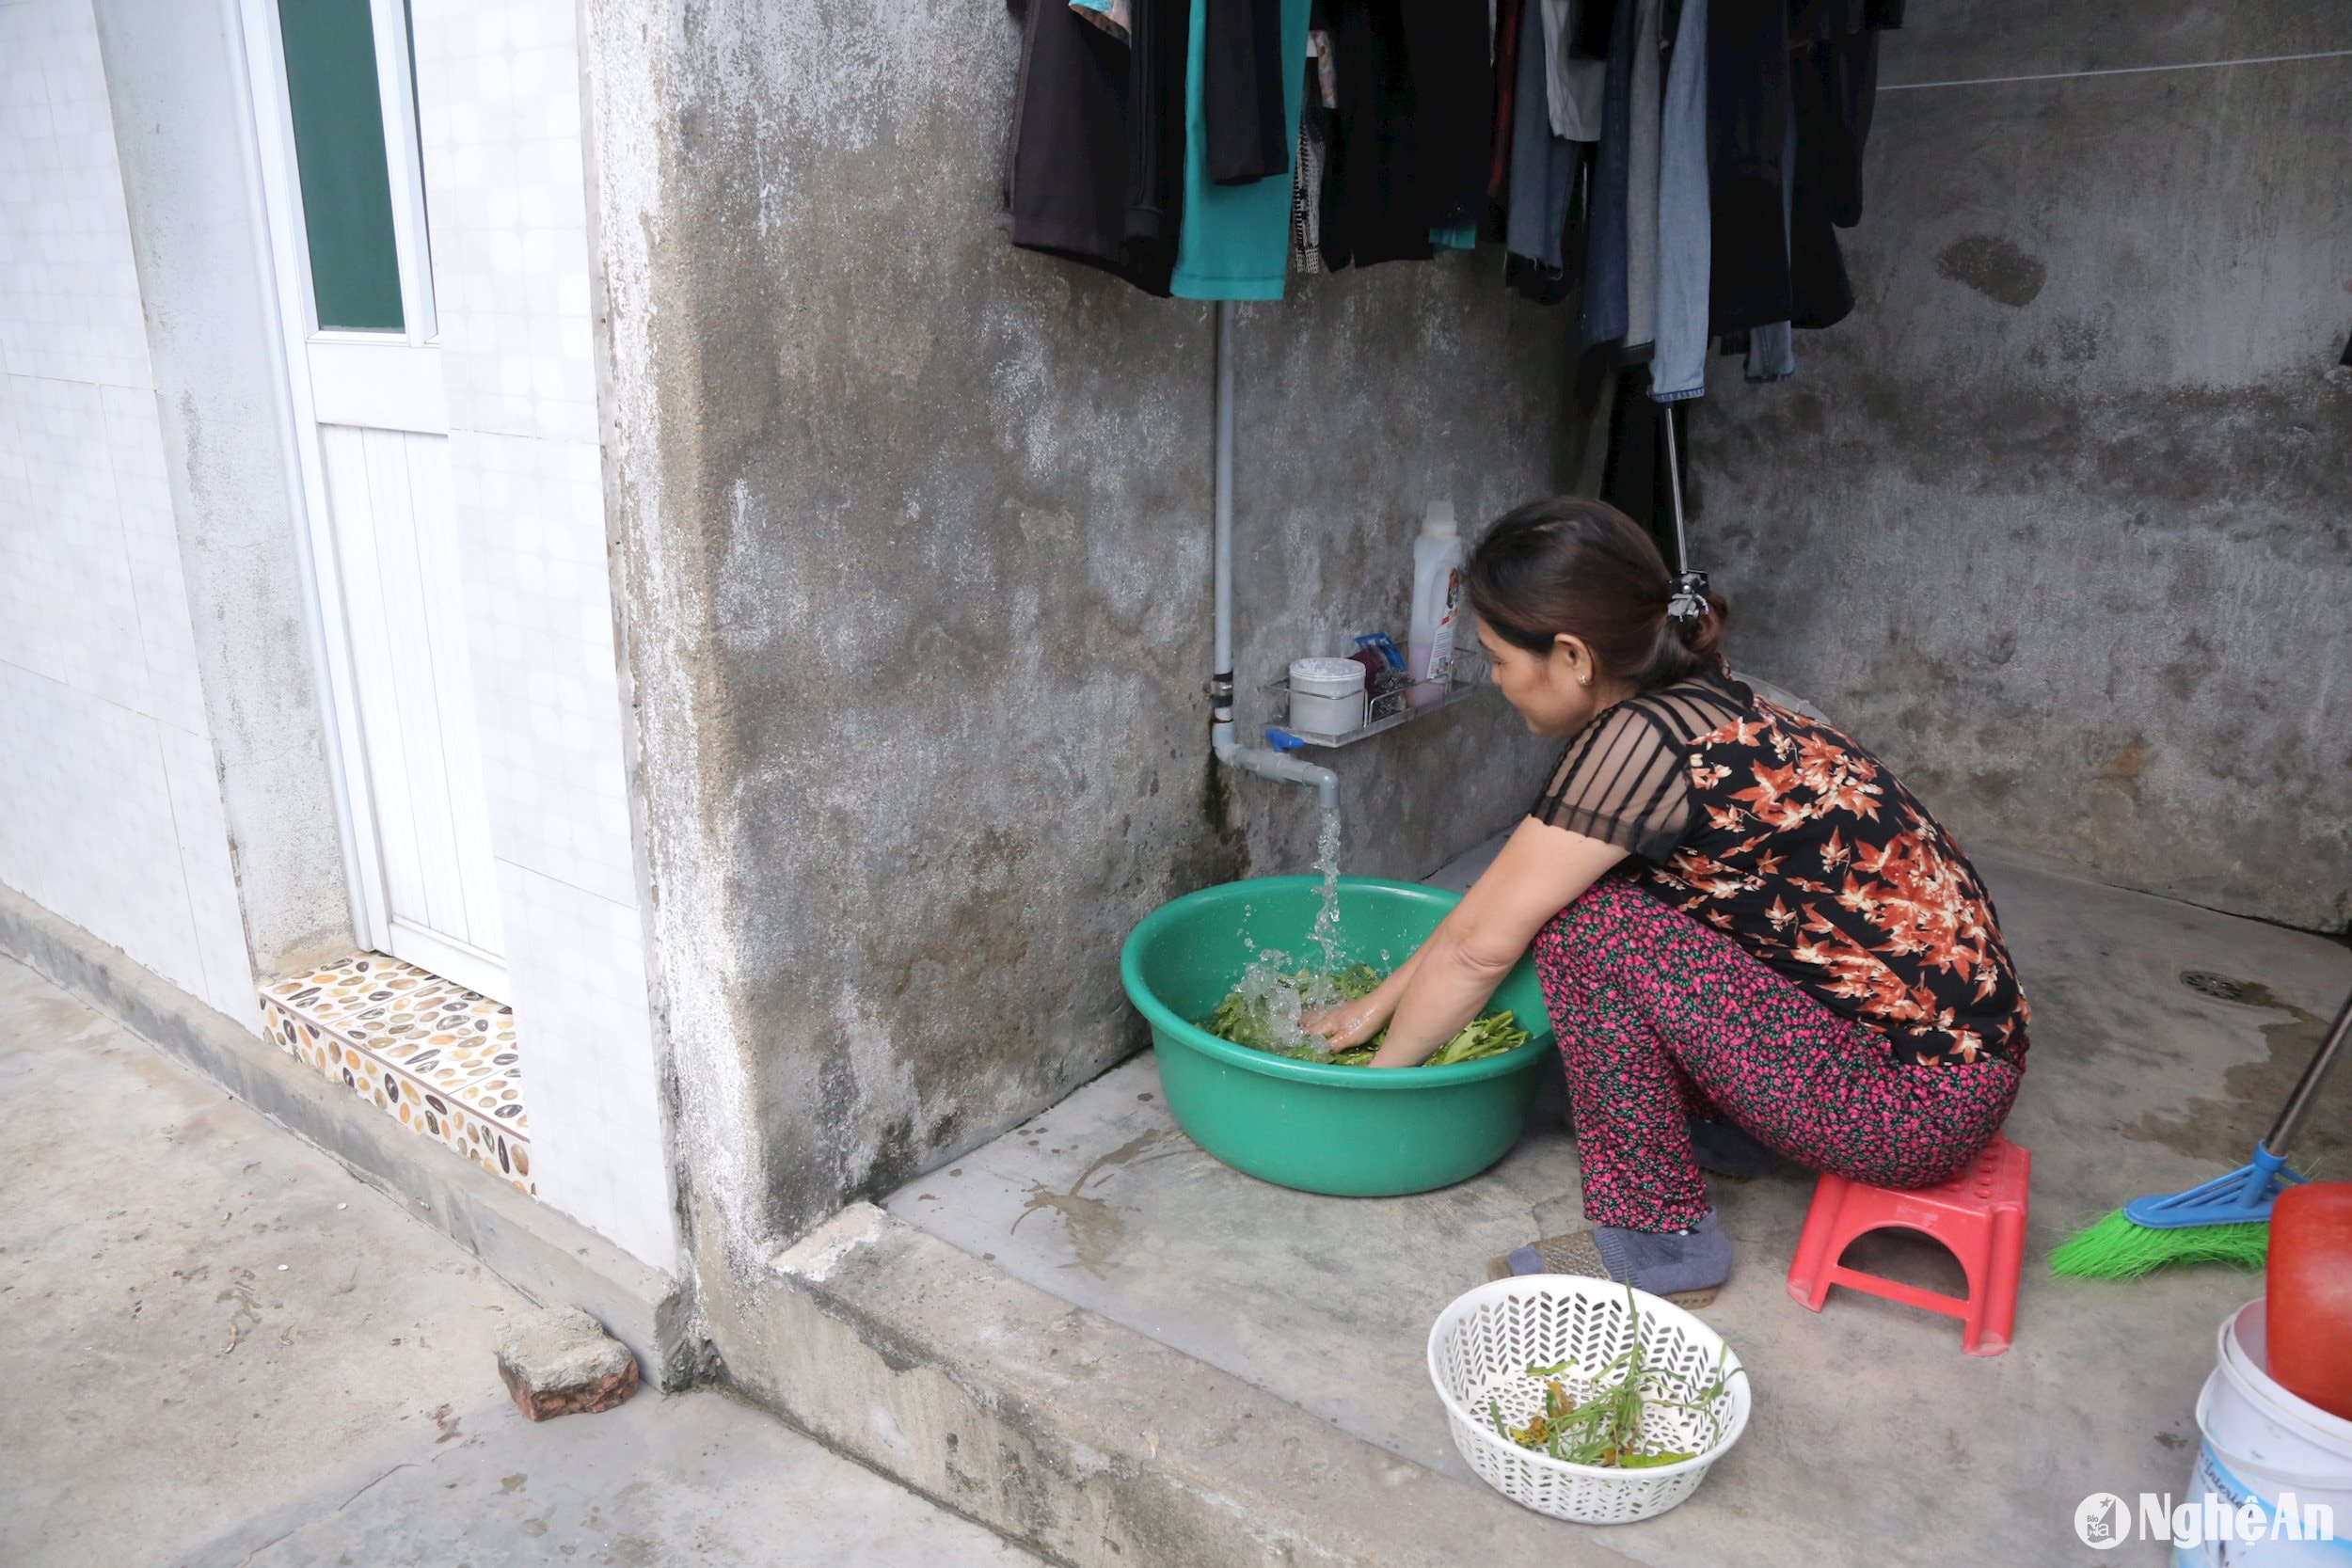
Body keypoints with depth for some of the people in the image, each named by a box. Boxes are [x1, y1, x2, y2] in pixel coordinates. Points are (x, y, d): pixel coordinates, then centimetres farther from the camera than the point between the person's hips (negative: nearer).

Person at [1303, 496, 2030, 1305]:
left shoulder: (1641, 740, -22)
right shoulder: (1698, 703, 4)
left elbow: (1482, 946, -14)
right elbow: (1498, 894, 12)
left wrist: (1381, 1073, 2)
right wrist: (1378, 1001, 17)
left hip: (1926, 1101, -9)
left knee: (1586, 923, -18)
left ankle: (1660, 1239, -3)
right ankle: (1724, 1128, 20)